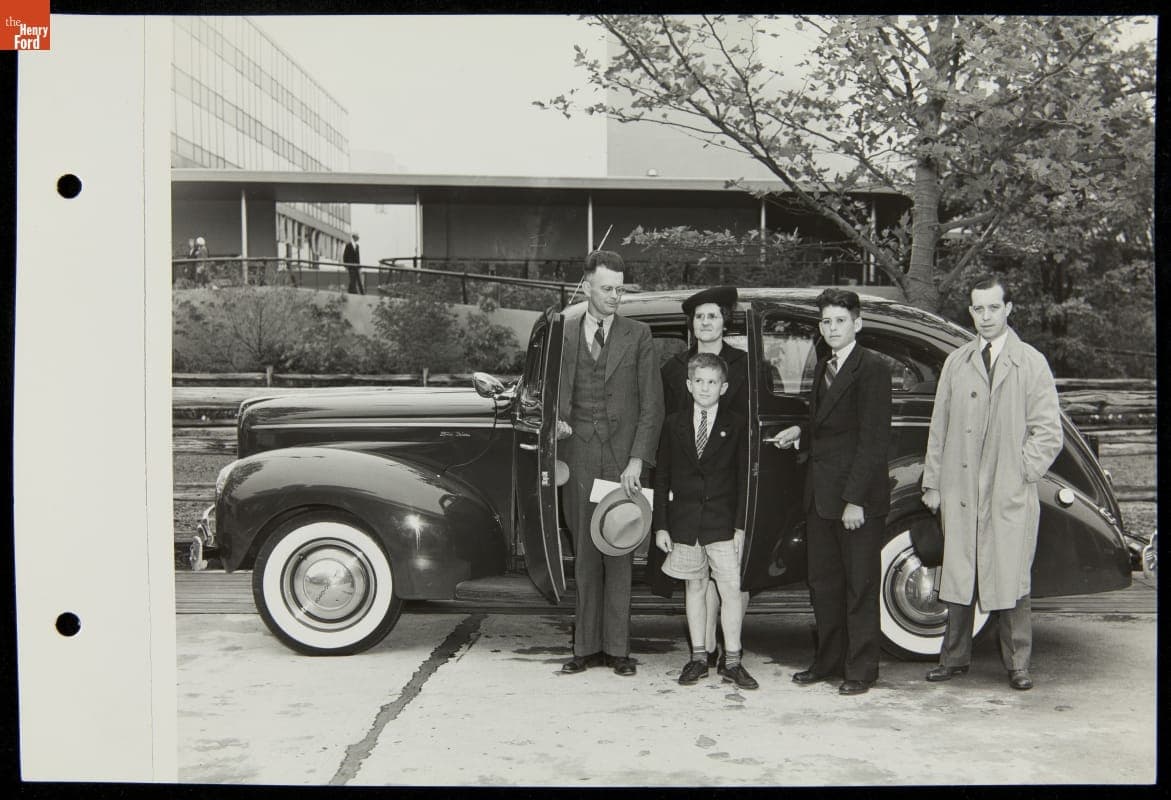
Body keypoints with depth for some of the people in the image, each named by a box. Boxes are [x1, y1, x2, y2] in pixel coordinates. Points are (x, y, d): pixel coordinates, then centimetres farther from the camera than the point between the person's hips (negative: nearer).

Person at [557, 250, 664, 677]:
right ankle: (586, 646, 12)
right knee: (584, 556, 4)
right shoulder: (563, 334, 9)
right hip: (579, 458, 1)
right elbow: (554, 394, 15)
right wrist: (556, 420, -8)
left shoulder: (638, 335, 5)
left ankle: (617, 648, 8)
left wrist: (637, 459, -8)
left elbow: (651, 404, 1)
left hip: (624, 460, -1)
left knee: (619, 554, 0)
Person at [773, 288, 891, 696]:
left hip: (858, 497, -8)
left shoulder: (872, 368, -10)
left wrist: (856, 499, -20)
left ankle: (861, 669, 12)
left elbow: (873, 439, -16)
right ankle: (828, 660, 27)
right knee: (823, 583, 15)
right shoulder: (822, 368, 15)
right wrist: (801, 431, 6)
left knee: (860, 586, 2)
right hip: (820, 494, 8)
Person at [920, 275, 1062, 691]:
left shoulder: (1031, 363, 1)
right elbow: (939, 428, 10)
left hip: (1010, 497, -3)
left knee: (1011, 580, 3)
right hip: (959, 493, 3)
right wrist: (932, 484, 7)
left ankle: (1017, 665, 14)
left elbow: (1048, 433, 1)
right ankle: (954, 658, 19)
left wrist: (1022, 473, -7)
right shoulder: (956, 363, 10)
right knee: (957, 578, 8)